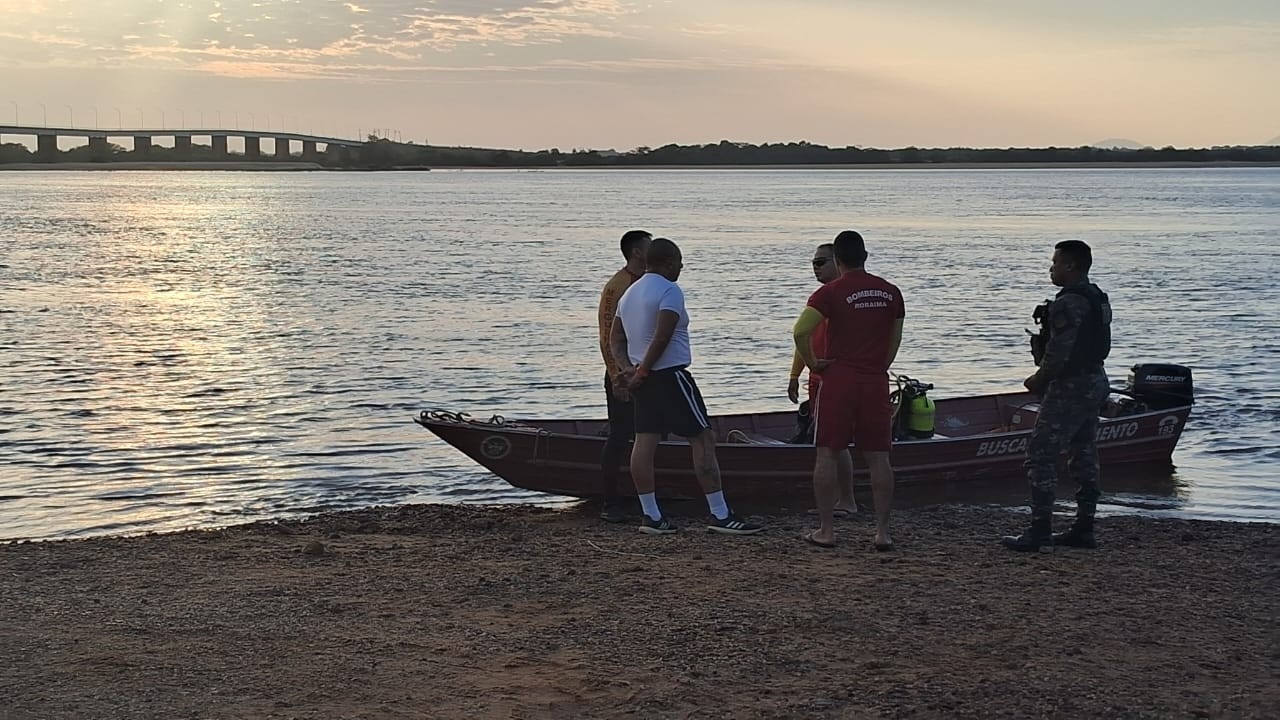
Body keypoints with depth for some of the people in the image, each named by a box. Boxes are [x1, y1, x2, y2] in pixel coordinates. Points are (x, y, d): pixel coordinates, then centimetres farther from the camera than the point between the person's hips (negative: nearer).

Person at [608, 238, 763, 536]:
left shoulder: (629, 293, 16)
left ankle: (651, 515, 6)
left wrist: (629, 368, 1)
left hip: (644, 379, 9)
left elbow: (615, 338, 14)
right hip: (670, 375, -9)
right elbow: (662, 337, -22)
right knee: (703, 439, -6)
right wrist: (642, 371, -14)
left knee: (645, 441, 6)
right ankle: (720, 514, -8)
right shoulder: (669, 291, -12)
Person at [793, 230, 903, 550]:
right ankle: (883, 532, 4)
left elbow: (800, 331, -17)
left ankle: (826, 530, 4)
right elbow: (895, 339, 15)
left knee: (827, 454, 4)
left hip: (838, 379, -3)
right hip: (876, 382, 3)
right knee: (878, 458, 5)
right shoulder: (890, 292, 8)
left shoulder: (831, 292, -7)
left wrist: (812, 363, -5)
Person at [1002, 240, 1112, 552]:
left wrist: (1038, 380, -7)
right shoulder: (1099, 298, 12)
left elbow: (1059, 352, -22)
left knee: (1041, 455, -7)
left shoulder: (1068, 303, -19)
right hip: (1095, 383, 10)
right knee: (1084, 456, 13)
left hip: (1070, 387, -10)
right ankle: (1084, 529, 16)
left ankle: (1040, 531, -9)